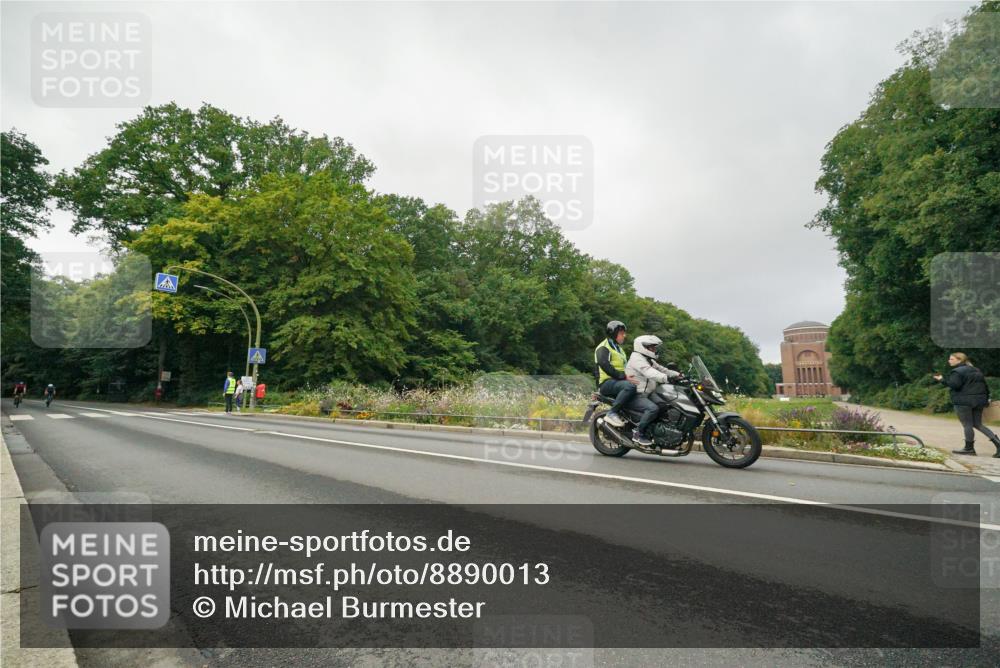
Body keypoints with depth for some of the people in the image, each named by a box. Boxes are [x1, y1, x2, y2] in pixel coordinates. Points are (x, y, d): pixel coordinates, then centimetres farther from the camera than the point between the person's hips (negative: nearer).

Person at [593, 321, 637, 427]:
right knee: (630, 387, -35)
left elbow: (624, 367, 24)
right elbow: (605, 365, -19)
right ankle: (612, 413, -30)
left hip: (618, 381, 9)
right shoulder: (603, 347, -4)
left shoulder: (618, 349, 27)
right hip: (606, 382, -9)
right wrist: (623, 377, -23)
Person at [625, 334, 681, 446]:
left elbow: (661, 369, 16)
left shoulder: (649, 360, 22)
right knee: (653, 408, -32)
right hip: (636, 396, -10)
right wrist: (667, 378, -41)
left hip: (646, 394, 10)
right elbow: (650, 373, -28)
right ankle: (638, 433, -20)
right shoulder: (637, 358, -12)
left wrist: (678, 374, -1)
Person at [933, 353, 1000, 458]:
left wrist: (942, 379, -10)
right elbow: (985, 385, 19)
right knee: (978, 424, 15)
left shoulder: (957, 371, -10)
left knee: (967, 425, -2)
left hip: (963, 401, -8)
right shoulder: (976, 370, 18)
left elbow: (954, 385, -21)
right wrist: (986, 399, 25)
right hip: (979, 401, 8)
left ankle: (969, 448, 4)